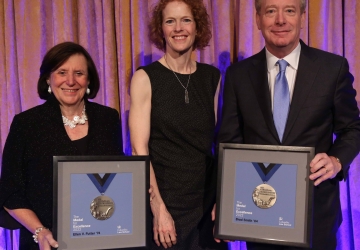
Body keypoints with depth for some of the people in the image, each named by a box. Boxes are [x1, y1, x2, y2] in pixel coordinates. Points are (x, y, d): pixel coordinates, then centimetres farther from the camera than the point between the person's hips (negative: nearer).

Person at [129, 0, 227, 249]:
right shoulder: (145, 78, -7)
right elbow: (140, 150, -11)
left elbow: (216, 141, 7)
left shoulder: (212, 77, 4)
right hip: (165, 201, -3)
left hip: (208, 201, 4)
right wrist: (158, 209, -16)